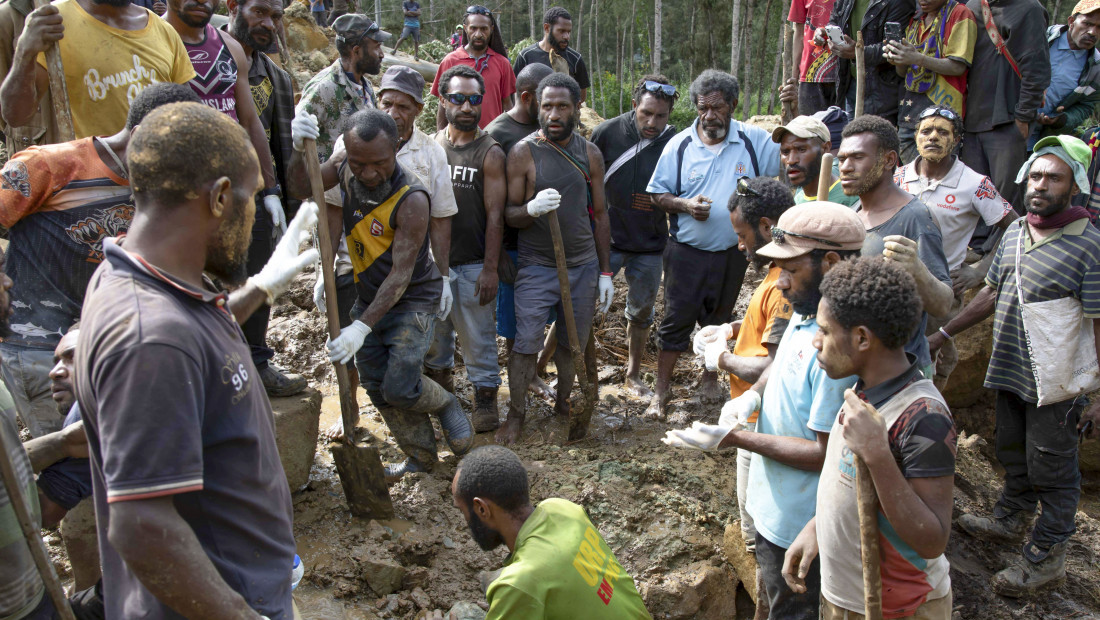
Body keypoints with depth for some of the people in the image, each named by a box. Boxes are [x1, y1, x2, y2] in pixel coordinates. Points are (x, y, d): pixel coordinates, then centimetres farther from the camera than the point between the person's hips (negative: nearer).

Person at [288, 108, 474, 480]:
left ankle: (446, 406, 19)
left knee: (399, 387, -15)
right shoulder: (345, 170, -8)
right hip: (368, 295, 7)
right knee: (376, 386, 9)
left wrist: (363, 327, -32)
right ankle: (421, 456, 26)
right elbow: (299, 189, 1)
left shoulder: (411, 199, -27)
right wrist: (299, 150, -21)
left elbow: (400, 275, -28)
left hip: (412, 299, -6)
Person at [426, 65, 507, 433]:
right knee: (432, 332, 17)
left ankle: (485, 396, 20)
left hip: (473, 264, -4)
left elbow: (495, 216, -9)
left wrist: (490, 269, -13)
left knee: (477, 335, 4)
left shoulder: (489, 153, -7)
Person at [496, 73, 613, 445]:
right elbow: (509, 214, -6)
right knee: (526, 344, -1)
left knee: (574, 341, 13)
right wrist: (532, 209, -30)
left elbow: (600, 216, 9)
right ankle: (516, 414, 17)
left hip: (583, 267, 3)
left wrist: (605, 272, 8)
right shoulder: (523, 153, -6)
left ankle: (563, 401, 35)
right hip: (536, 267, -3)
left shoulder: (590, 154, 4)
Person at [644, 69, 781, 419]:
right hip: (686, 253, -1)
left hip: (732, 253, 1)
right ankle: (661, 392, 14)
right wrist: (685, 205, -17)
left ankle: (710, 377, 39)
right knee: (676, 320, 2)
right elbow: (658, 194, 0)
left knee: (719, 320, 18)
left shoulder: (755, 141, -3)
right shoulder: (679, 145, -4)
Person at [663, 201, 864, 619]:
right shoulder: (806, 313, -2)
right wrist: (752, 395, -3)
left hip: (797, 523, -9)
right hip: (775, 505, 9)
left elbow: (826, 453, -28)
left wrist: (735, 439, -24)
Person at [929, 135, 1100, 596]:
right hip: (1008, 372, 7)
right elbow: (991, 294, 17)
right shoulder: (1014, 232, 6)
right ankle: (1011, 519, 44)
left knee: (1051, 470, 7)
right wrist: (943, 334, 18)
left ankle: (1047, 556, 23)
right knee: (1013, 454, 23)